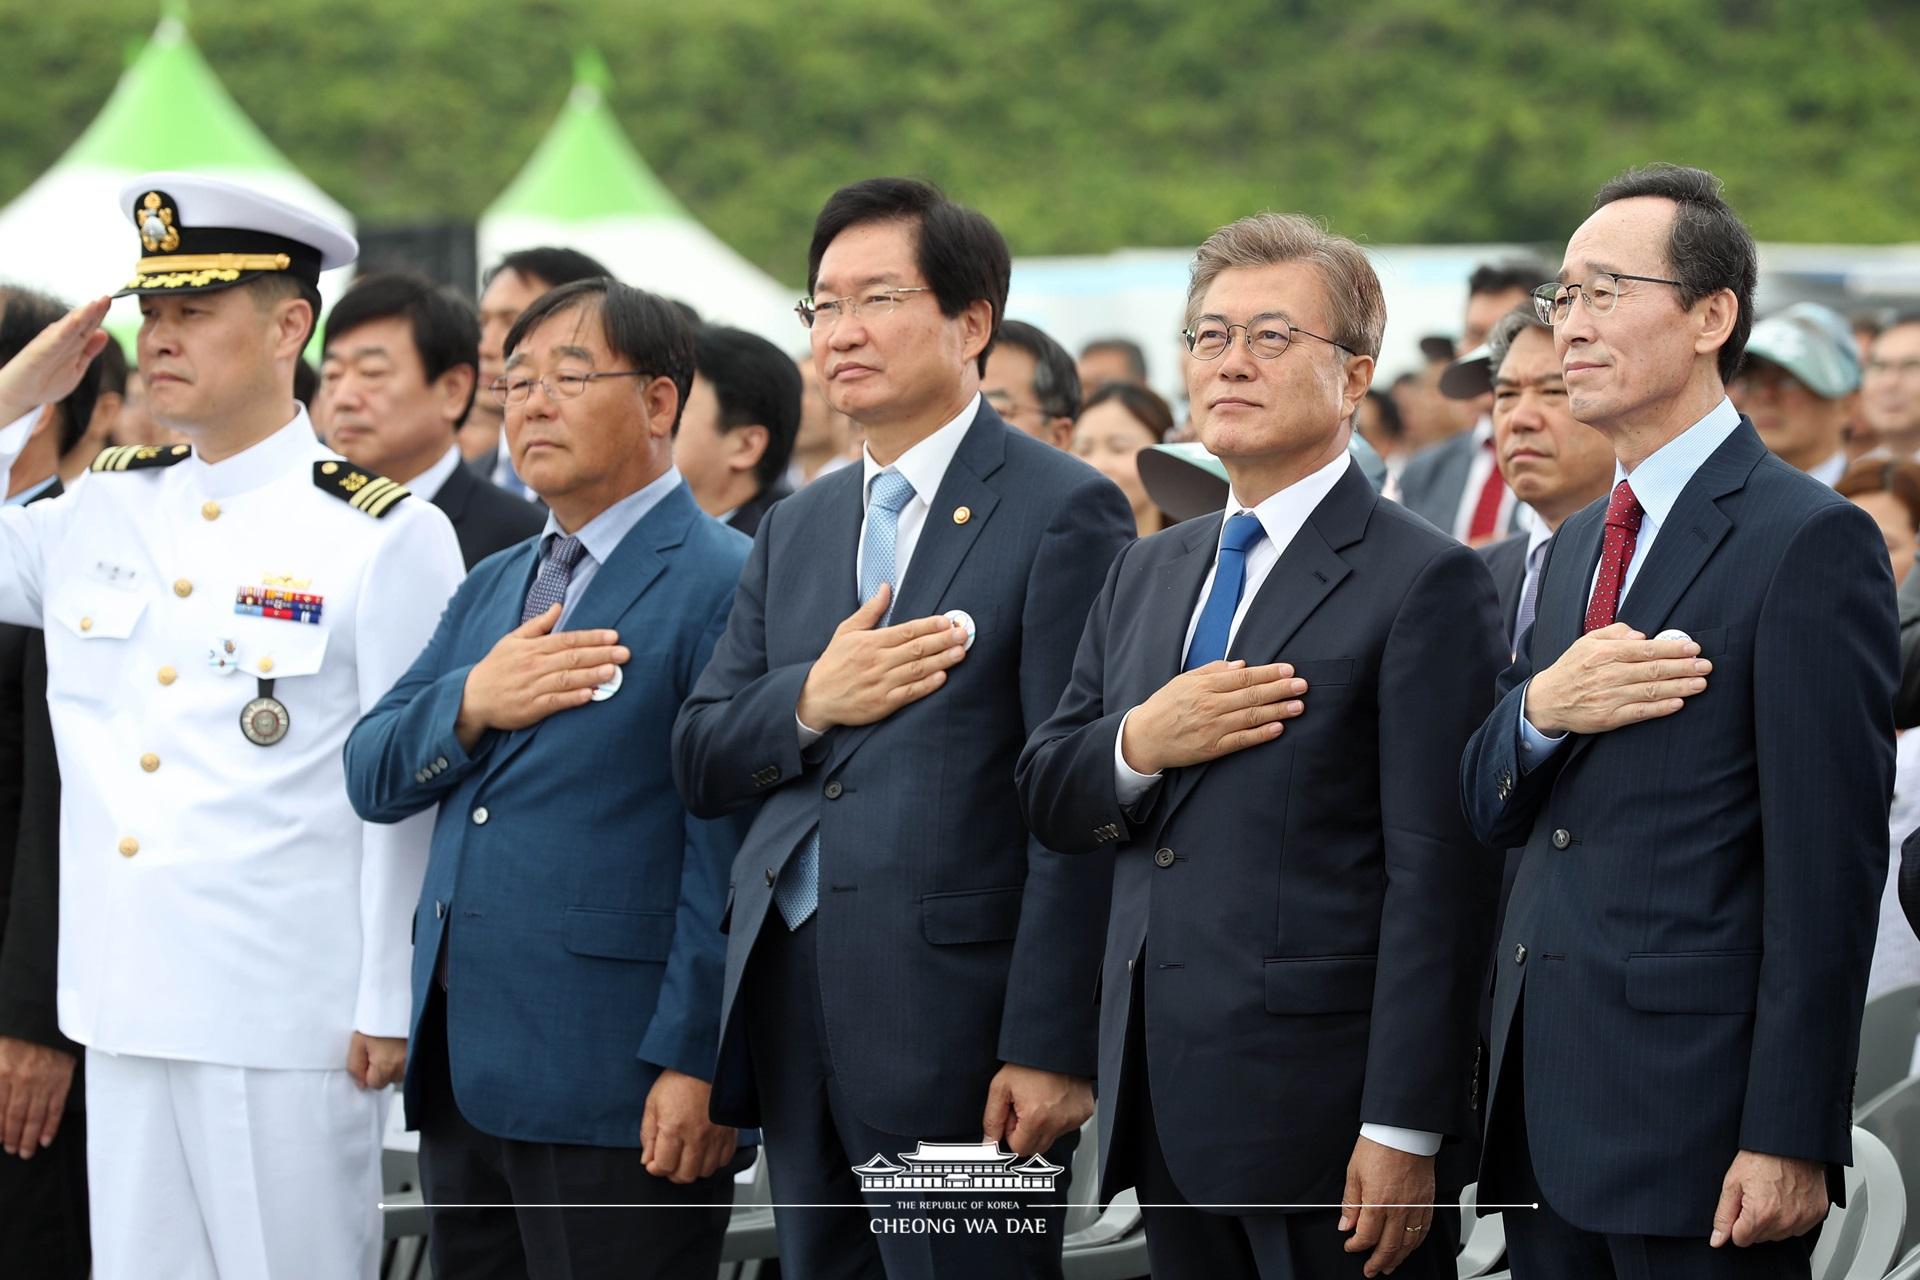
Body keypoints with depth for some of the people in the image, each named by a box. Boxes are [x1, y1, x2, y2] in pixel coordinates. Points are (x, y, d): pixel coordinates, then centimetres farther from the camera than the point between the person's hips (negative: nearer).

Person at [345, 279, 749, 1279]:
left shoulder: (723, 585, -8)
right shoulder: (493, 588, 19)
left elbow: (728, 850, -14)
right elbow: (371, 778, 14)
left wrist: (696, 1063, -19)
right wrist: (471, 704, -6)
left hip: (616, 1086, -8)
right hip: (461, 1076, 8)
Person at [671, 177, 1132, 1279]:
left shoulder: (1063, 513, -6)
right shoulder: (796, 530, 18)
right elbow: (699, 763, 15)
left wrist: (1051, 1047, -17)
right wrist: (809, 701, -7)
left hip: (956, 1021, -7)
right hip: (791, 1017, 7)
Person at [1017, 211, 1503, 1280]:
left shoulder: (1425, 582, -8)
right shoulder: (1148, 576, 17)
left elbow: (1438, 880, -13)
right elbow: (1047, 798, 16)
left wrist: (1404, 1131, -18)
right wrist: (1139, 744, -7)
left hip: (1327, 1113, -7)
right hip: (1167, 1112, 7)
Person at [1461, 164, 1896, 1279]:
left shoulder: (1810, 539, -9)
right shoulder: (1580, 545, 18)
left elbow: (1828, 864, -14)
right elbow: (1490, 812, 18)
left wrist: (1790, 1140, -18)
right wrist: (1539, 709, -6)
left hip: (1693, 1104, -8)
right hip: (1546, 1104, 8)